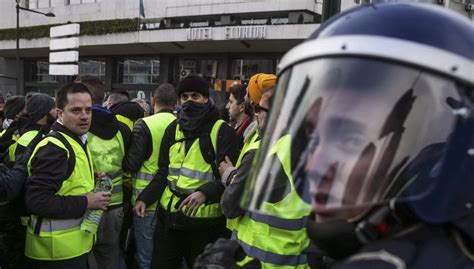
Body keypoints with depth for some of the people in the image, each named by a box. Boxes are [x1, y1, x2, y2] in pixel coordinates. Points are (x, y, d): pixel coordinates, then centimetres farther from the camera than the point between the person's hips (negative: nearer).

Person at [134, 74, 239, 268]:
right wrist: (145, 198, 0)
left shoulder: (222, 131, -7)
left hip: (205, 220, -5)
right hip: (169, 216, 5)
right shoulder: (173, 129, 11)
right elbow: (164, 172, 14)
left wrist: (205, 193, -32)